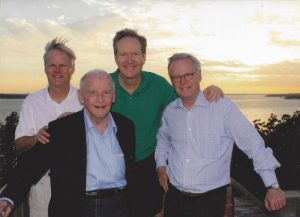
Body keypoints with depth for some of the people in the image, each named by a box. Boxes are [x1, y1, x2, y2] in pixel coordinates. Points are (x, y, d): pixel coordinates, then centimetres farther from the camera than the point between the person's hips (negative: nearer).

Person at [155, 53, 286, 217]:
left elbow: (254, 145, -11)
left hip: (210, 200, -4)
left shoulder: (223, 106, -13)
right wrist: (161, 164, 7)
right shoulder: (169, 111, 2)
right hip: (174, 196, 4)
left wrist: (273, 186, -12)